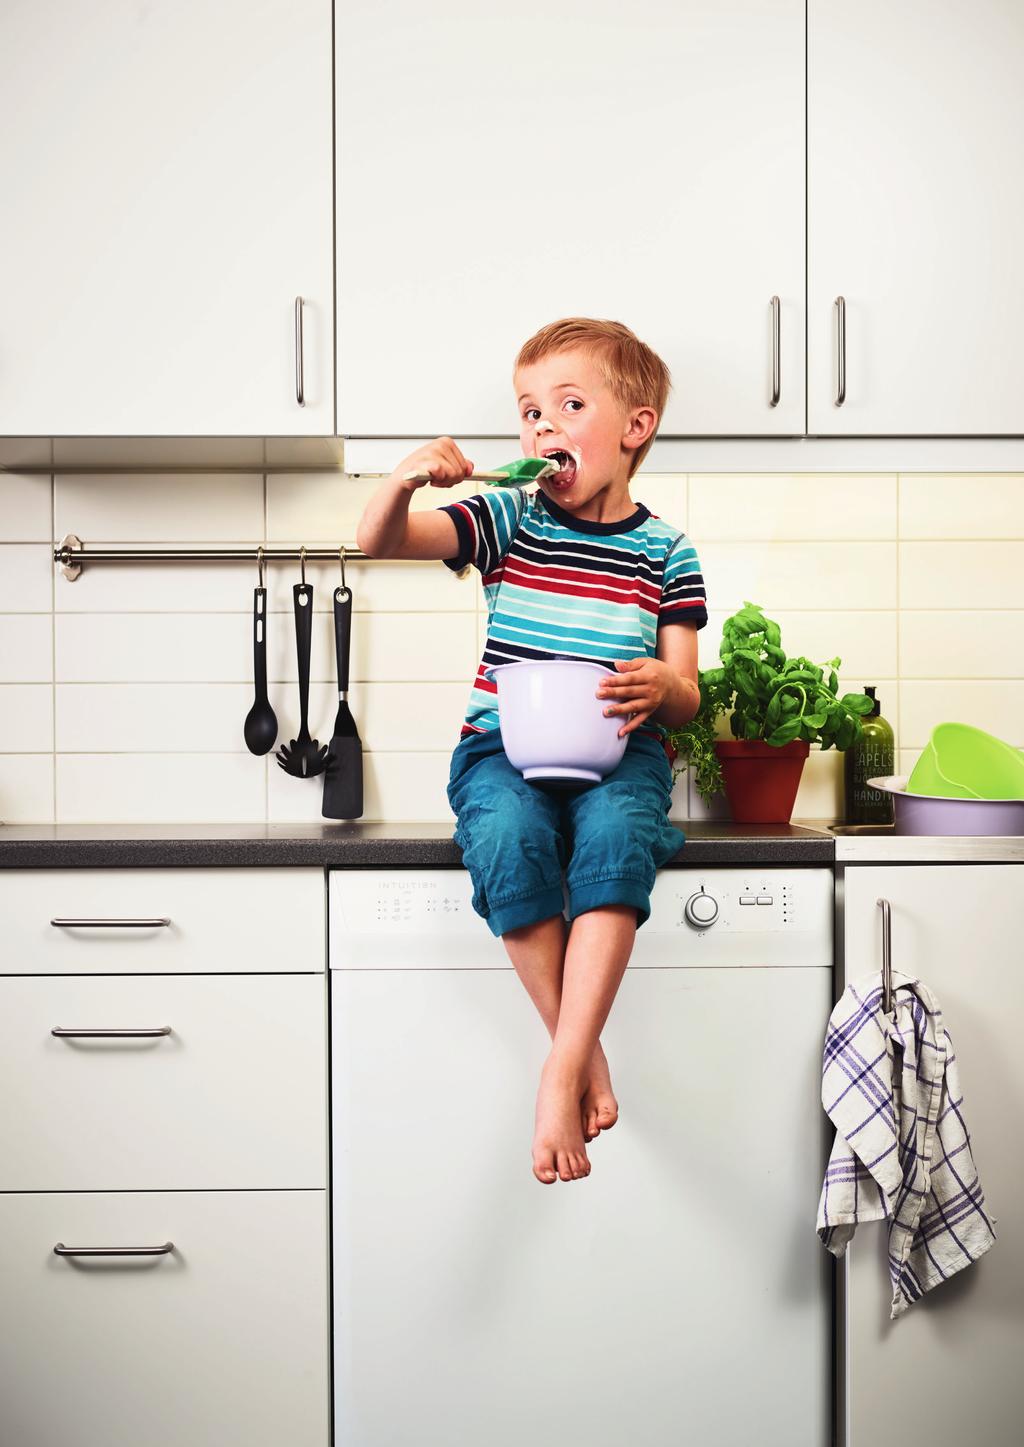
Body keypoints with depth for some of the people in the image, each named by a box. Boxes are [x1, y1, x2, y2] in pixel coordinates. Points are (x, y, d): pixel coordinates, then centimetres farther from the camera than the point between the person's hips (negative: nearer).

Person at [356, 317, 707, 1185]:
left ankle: (561, 1074, -32)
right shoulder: (509, 520, 8)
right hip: (505, 745, 1)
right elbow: (379, 542, -2)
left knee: (614, 839, -34)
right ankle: (588, 1054, -19)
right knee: (511, 839, -33)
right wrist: (406, 478, -22)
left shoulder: (665, 553, 8)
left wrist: (661, 688, -18)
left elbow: (686, 696, 6)